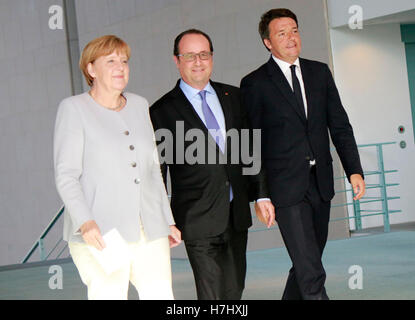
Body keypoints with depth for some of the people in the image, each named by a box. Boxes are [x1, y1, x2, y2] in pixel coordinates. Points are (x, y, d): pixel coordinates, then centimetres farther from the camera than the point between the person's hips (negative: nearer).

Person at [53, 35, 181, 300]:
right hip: (99, 234, -5)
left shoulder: (139, 105, 18)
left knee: (161, 294, -4)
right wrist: (85, 222, -19)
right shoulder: (74, 109, 1)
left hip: (150, 231, 5)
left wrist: (168, 220, 18)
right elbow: (66, 176, -6)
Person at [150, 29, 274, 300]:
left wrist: (261, 195, 9)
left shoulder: (233, 97, 11)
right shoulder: (163, 111, -3)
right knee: (212, 295, -8)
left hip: (237, 215, 5)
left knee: (235, 290, 12)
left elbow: (249, 150, 15)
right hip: (198, 220, -5)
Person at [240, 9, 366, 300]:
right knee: (312, 274, -10)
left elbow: (339, 125, 11)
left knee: (307, 262, 13)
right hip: (287, 188, -5)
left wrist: (354, 170, 2)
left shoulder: (320, 72, 11)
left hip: (321, 182, 5)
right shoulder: (255, 84, -4)